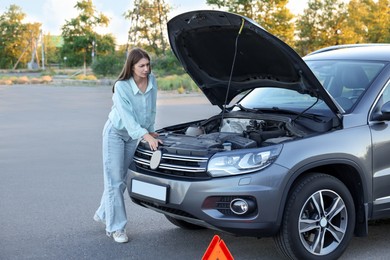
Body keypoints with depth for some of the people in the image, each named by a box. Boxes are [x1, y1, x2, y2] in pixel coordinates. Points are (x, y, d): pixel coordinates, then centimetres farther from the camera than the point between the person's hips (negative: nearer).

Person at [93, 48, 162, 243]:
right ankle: (116, 228, 0)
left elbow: (151, 109, 6)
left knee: (122, 179, 12)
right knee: (114, 180, -5)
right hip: (115, 133, -6)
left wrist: (150, 130, 8)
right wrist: (146, 136, -39)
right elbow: (127, 117, -30)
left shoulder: (152, 82, -9)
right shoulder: (121, 87, -25)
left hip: (133, 135, 6)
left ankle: (103, 214, 31)